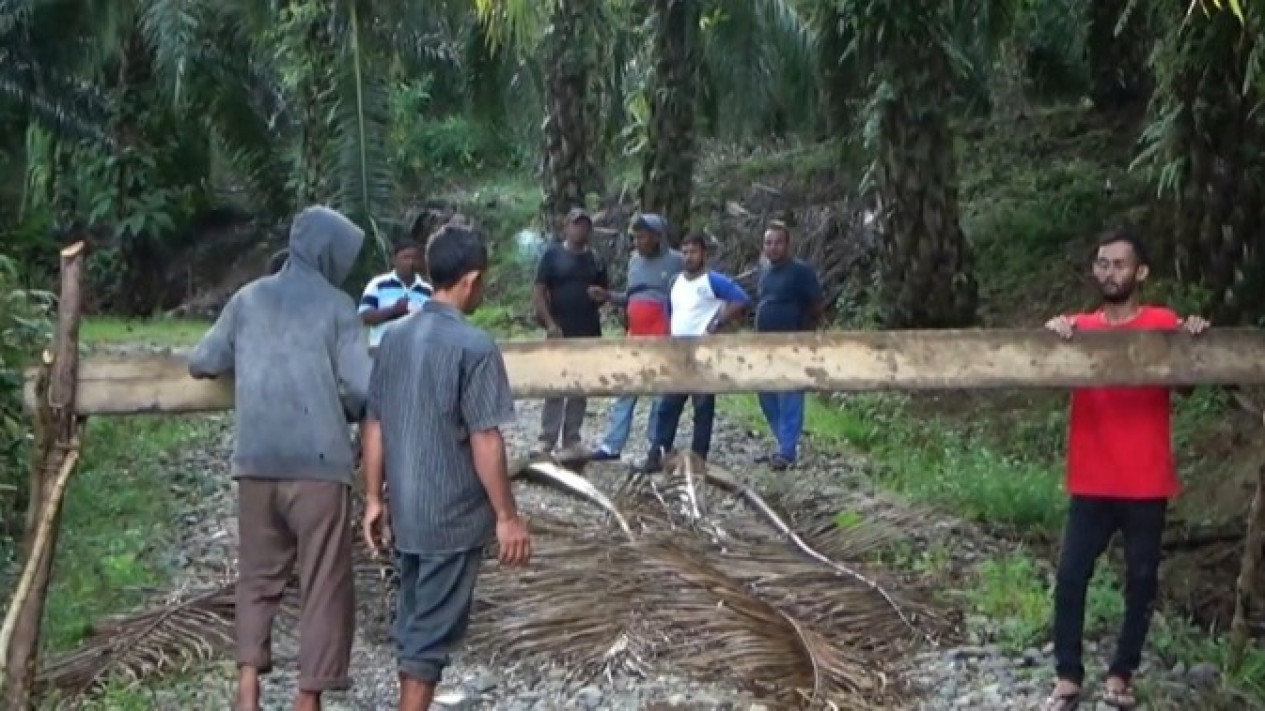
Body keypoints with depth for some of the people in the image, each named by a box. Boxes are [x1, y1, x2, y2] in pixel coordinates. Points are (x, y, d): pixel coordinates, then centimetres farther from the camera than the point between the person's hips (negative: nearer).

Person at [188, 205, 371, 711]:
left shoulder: (248, 298, 9)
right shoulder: (337, 306, -1)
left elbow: (202, 364, 14)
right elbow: (361, 389, -7)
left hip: (255, 462, 4)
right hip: (318, 462, -4)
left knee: (258, 576, 16)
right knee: (325, 585, 5)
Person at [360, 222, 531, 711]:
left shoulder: (394, 337, 4)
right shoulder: (474, 347, -17)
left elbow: (374, 425, 7)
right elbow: (485, 440, -18)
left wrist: (374, 498, 15)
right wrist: (508, 516, -11)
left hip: (405, 512, 7)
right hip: (454, 516, -7)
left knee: (412, 622, 19)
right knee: (433, 631, 2)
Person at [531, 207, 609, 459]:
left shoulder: (596, 260, 12)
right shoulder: (552, 254, -1)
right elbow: (538, 292, -5)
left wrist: (600, 296, -2)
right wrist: (549, 323, -14)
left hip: (589, 333, 4)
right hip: (560, 332, -4)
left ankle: (570, 442, 13)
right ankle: (547, 441, -2)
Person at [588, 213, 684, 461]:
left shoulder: (676, 261, -6)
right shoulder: (634, 260, 14)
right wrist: (608, 296, 4)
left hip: (663, 341, -6)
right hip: (635, 339, 6)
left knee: (661, 394, 0)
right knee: (625, 391, 5)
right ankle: (612, 445, 8)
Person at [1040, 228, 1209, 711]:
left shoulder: (1164, 325, -1)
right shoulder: (1078, 328, 3)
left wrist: (1194, 340, -26)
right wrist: (1053, 335, -30)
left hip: (1146, 483, -1)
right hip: (1091, 482, 1)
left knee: (1141, 580, 8)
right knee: (1070, 578, -1)